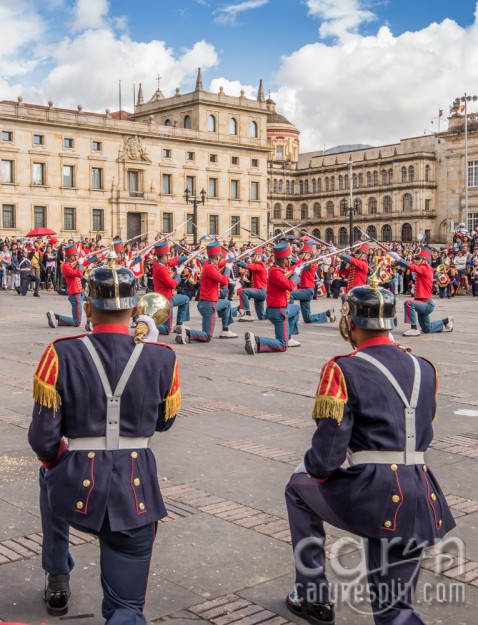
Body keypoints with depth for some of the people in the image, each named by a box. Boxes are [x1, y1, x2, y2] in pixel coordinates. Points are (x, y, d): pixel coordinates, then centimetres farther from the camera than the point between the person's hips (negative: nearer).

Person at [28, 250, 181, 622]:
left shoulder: (61, 354, -10)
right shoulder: (162, 358, -6)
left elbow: (43, 439, -7)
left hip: (77, 485, 0)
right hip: (137, 490, 0)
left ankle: (58, 579, 47)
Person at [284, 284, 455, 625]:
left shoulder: (343, 369, -7)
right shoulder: (424, 369, 11)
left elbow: (327, 453, -10)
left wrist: (310, 468, 10)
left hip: (372, 497, -5)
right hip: (423, 504, 5)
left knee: (299, 487, 27)